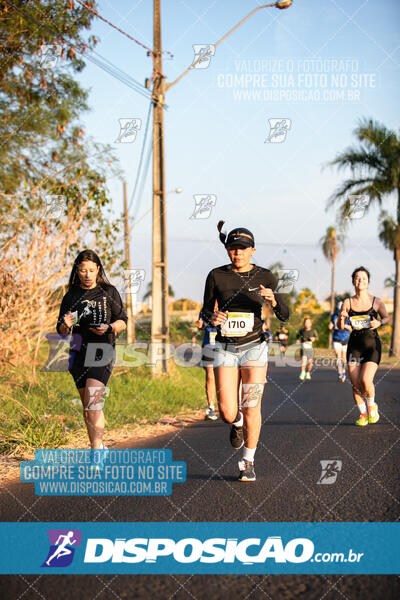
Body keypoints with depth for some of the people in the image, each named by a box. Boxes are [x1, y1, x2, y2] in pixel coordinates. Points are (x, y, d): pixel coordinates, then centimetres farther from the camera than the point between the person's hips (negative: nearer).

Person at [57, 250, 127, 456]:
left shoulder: (109, 292, 3)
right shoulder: (71, 296, 10)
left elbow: (123, 321, 7)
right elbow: (61, 330, 11)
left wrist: (108, 328, -14)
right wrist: (66, 326, -12)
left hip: (102, 352, -4)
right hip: (79, 353, 4)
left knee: (93, 402, -17)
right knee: (87, 406, 10)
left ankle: (96, 452, -18)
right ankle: (99, 448, 24)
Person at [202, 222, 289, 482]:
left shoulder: (264, 277, -1)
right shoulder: (216, 276, -1)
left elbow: (285, 316, 1)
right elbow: (206, 310, 10)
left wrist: (273, 299, -20)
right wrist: (212, 318, -14)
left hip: (254, 346, -1)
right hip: (225, 349, 1)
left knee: (251, 406, -5)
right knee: (227, 412, -6)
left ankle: (248, 462, 12)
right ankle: (237, 423, 33)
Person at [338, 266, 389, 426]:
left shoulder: (376, 302, -1)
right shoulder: (347, 303, 2)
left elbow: (386, 318, 14)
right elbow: (340, 327, 3)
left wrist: (379, 322, -8)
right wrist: (342, 318, -19)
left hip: (372, 345, -2)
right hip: (354, 345, 2)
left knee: (366, 380, -17)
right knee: (355, 384, -2)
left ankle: (372, 407, 12)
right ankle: (363, 414, 18)